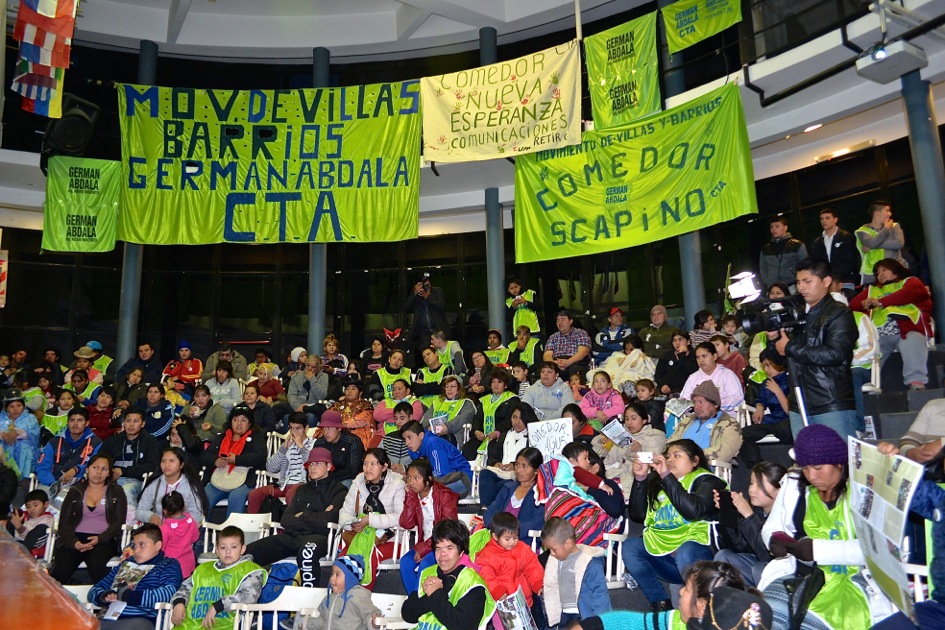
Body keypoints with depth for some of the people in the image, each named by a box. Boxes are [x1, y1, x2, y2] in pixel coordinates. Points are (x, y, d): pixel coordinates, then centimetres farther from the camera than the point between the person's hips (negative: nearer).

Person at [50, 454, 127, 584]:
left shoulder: (116, 492, 16)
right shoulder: (75, 491, 19)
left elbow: (118, 522, 6)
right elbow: (64, 522, 9)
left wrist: (99, 538, -13)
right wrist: (73, 541, -10)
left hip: (103, 540, -1)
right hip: (75, 539, 2)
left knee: (97, 564, -33)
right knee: (61, 568, -29)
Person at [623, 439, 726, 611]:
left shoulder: (705, 480, -2)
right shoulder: (659, 482, 15)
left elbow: (694, 510, -23)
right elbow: (638, 515, 7)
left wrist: (667, 475, -22)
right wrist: (640, 479, -3)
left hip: (695, 547, -6)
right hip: (664, 551, 6)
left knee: (685, 552, -35)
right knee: (630, 546, -13)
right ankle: (660, 604, -11)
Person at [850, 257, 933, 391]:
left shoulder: (910, 281, 23)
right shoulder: (872, 289, 34)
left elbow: (910, 293, -1)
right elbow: (853, 304, 20)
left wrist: (881, 302, -2)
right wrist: (866, 303, -2)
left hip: (908, 330, -3)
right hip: (879, 334, 3)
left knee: (913, 343, -35)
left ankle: (916, 382, -46)